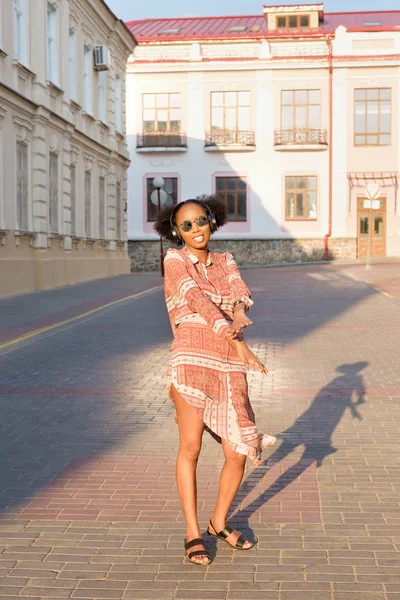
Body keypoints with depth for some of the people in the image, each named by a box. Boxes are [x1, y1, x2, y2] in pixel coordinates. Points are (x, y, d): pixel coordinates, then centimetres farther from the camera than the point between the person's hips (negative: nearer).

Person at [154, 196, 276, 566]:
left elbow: (241, 293, -4)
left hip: (230, 370, 4)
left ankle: (219, 522, 25)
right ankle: (193, 534, 11)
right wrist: (238, 341, -25)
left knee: (238, 455, 3)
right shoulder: (174, 261, 0)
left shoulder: (226, 262, 14)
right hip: (192, 363, -4)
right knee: (190, 448, -5)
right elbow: (198, 300, -14)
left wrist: (239, 313, -29)